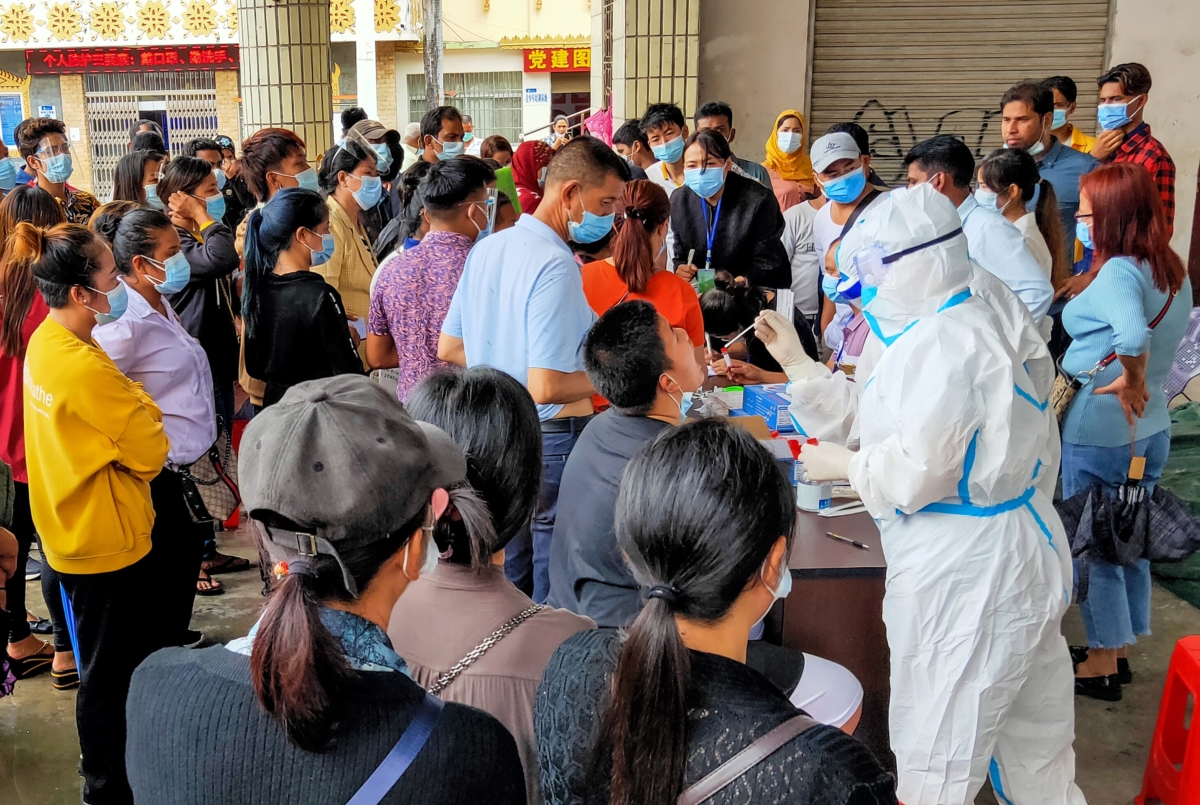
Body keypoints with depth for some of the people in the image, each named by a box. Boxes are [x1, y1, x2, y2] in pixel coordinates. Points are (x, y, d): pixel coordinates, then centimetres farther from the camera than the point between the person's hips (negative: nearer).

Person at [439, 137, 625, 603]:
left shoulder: (487, 249, 6)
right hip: (552, 441, -9)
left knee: (509, 585, 21)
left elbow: (449, 348, 14)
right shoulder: (556, 266, -21)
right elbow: (546, 388, -26)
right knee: (555, 591, 6)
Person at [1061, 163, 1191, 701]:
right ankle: (1118, 653, 34)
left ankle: (1101, 666, 20)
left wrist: (1128, 381, -24)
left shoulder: (1118, 273, -22)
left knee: (1093, 548, 7)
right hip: (1151, 430, 8)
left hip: (1097, 434, -8)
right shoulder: (1173, 272, 5)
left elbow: (1133, 335, -40)